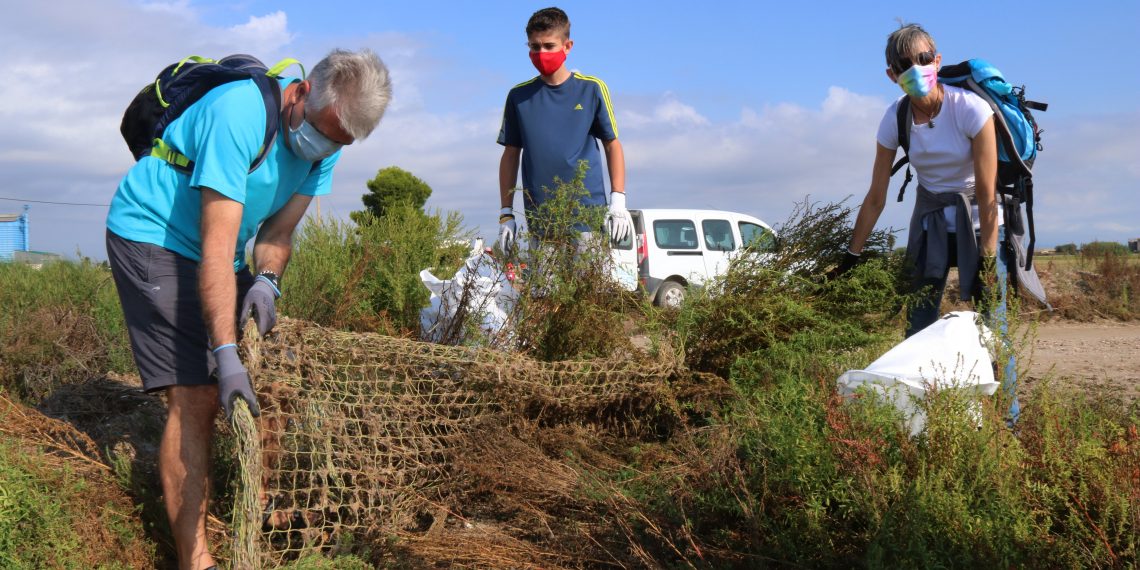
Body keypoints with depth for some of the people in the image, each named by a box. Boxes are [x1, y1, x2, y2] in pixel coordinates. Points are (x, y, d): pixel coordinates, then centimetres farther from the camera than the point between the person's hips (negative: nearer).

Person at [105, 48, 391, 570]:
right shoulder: (239, 114, -31)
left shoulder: (325, 141, -6)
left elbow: (280, 227, 1)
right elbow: (218, 245, -34)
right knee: (195, 396, -15)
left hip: (219, 252, 8)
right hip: (151, 233, -8)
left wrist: (266, 278, -20)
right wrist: (226, 352, -38)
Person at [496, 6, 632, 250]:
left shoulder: (592, 89, 3)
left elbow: (612, 145, 8)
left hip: (589, 214, -2)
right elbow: (511, 155, 13)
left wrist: (618, 201, -1)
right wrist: (506, 213, 9)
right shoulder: (519, 96, 8)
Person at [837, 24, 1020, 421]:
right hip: (929, 220, 3)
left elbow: (986, 194, -19)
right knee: (918, 322, -1)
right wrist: (851, 257, -2)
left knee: (991, 318, -10)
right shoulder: (895, 119, -11)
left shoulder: (970, 109, -22)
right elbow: (875, 198, -3)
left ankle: (1005, 415, -1)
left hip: (978, 218, -3)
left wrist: (987, 262, -19)